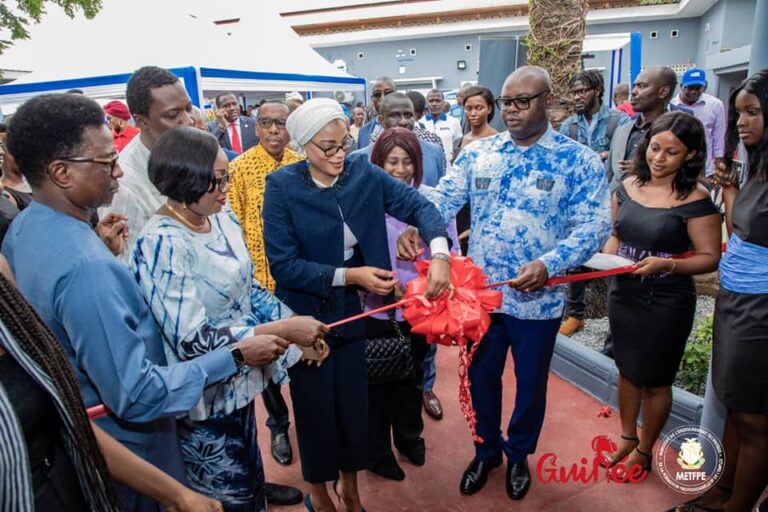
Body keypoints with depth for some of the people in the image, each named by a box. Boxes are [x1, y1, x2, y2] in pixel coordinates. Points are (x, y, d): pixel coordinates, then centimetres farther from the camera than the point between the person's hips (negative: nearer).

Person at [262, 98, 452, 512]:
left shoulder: (363, 172, -7)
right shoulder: (282, 186, -15)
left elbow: (418, 205, -11)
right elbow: (283, 265, -20)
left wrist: (439, 253, -29)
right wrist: (349, 275, -26)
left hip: (356, 311, 3)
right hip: (307, 316, -2)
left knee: (355, 400, 16)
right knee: (315, 406, 15)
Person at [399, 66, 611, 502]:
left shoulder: (580, 160, -6)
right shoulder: (478, 153, 2)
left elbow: (595, 225, -12)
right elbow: (444, 199, -4)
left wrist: (549, 265, -26)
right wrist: (415, 229, -24)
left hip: (538, 299, -2)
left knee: (531, 383, 17)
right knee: (481, 377, 18)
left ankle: (519, 455, 45)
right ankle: (486, 450, 44)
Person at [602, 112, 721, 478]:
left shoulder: (695, 201, -15)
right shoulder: (628, 187, 0)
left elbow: (710, 257, -12)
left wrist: (665, 264, -27)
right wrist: (606, 258, -9)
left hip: (666, 304, -5)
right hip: (623, 296, 5)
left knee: (655, 381, 13)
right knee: (627, 370, 21)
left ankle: (644, 451, 35)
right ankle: (627, 437, 43)